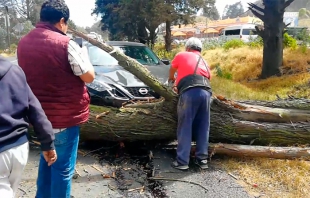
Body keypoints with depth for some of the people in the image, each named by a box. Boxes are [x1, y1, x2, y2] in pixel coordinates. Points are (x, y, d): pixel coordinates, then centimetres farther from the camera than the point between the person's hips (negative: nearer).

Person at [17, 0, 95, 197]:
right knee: (63, 167, 6)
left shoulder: (24, 43, 4)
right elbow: (89, 77, -12)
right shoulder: (65, 43, -18)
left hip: (39, 115, 8)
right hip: (65, 116, -7)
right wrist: (83, 54, 5)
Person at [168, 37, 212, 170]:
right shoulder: (204, 62, 31)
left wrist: (171, 79, 60)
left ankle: (182, 162, 2)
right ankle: (202, 159, 17)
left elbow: (172, 69, 37)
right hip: (205, 92, 5)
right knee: (203, 128, 12)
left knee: (185, 127, 0)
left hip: (190, 93, -4)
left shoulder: (181, 56, 20)